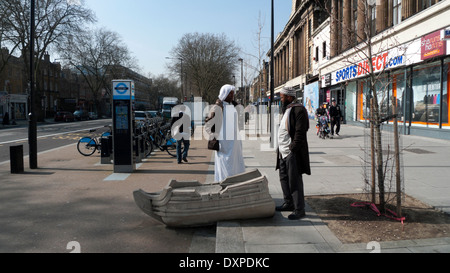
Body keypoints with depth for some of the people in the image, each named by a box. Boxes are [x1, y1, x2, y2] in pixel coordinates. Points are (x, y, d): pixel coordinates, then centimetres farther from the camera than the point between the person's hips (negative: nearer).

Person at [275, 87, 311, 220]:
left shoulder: (299, 110, -14)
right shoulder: (287, 109, 18)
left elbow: (300, 133, -20)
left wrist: (293, 149, -21)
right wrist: (280, 149, 16)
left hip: (293, 153, -10)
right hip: (283, 152, 10)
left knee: (294, 181, -5)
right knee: (284, 178, 18)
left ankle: (299, 209, 5)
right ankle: (288, 203, 32)